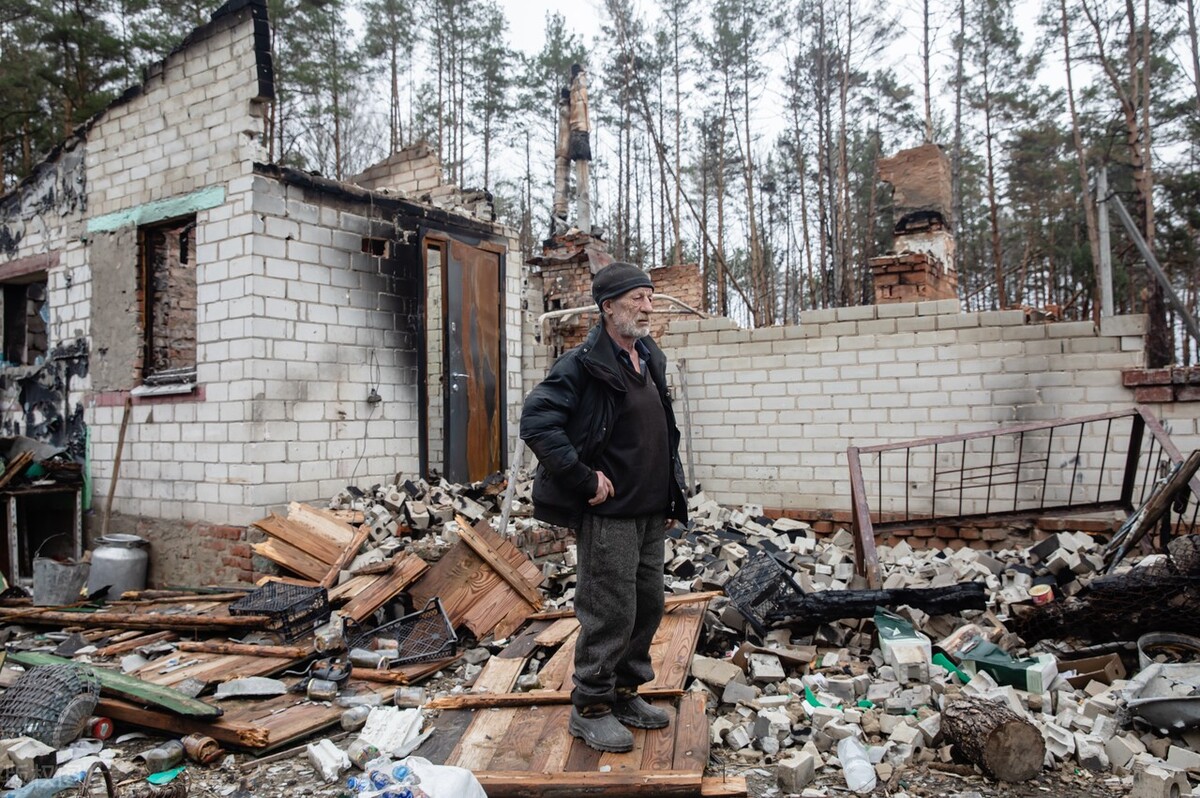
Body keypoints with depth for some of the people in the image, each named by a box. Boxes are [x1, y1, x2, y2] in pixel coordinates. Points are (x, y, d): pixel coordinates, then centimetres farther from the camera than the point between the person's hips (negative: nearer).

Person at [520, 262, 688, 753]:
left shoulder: (651, 359, 12)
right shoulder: (583, 364, -15)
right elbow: (536, 422, -24)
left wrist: (673, 496, 17)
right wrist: (584, 478, -21)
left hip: (651, 511, 9)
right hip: (608, 512, -8)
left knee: (648, 606, 16)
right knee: (610, 613, -2)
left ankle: (624, 693, 33)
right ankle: (590, 708, 17)